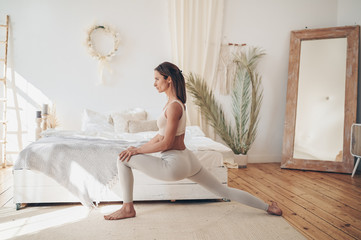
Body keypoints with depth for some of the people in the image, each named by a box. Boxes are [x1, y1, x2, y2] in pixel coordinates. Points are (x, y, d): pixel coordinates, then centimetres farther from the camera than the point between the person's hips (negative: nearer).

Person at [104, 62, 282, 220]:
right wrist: (139, 148, 12)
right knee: (224, 191, 19)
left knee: (123, 160, -3)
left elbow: (166, 143, -18)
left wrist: (137, 150, -8)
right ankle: (268, 207, 26)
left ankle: (128, 208, 7)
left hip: (174, 164, -10)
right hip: (187, 160, 10)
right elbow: (161, 135, 17)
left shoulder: (174, 106, -17)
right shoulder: (175, 102, 12)